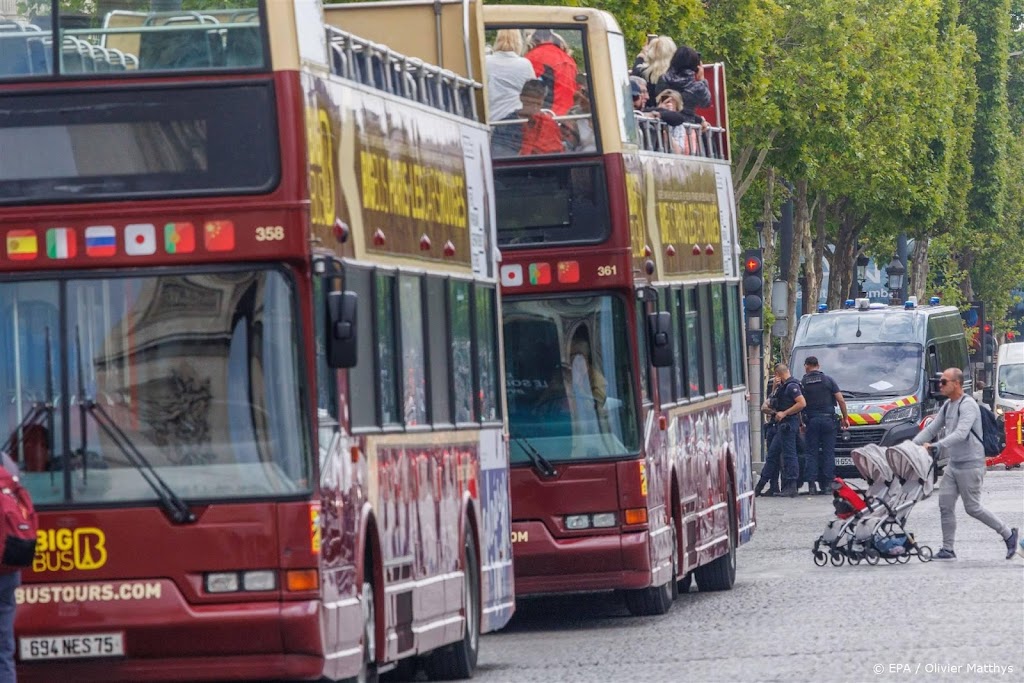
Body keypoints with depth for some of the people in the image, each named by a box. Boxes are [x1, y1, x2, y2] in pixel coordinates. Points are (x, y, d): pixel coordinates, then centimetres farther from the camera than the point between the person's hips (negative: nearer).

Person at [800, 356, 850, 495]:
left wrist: (801, 423, 12)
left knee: (811, 453, 4)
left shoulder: (802, 383, 1)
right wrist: (845, 418, 9)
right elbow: (841, 400, 0)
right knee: (828, 452, 4)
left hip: (811, 421, 0)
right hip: (828, 419, 0)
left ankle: (811, 484, -3)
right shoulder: (828, 380, 2)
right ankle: (827, 484, 0)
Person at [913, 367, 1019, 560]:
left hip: (970, 465, -9)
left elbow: (960, 434, -30)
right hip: (953, 464, 9)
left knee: (973, 508, -2)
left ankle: (1008, 534, 13)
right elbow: (931, 429, 13)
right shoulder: (947, 406, 11)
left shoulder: (967, 405, -17)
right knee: (945, 505, 2)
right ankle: (948, 549, 6)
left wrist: (935, 446, -38)